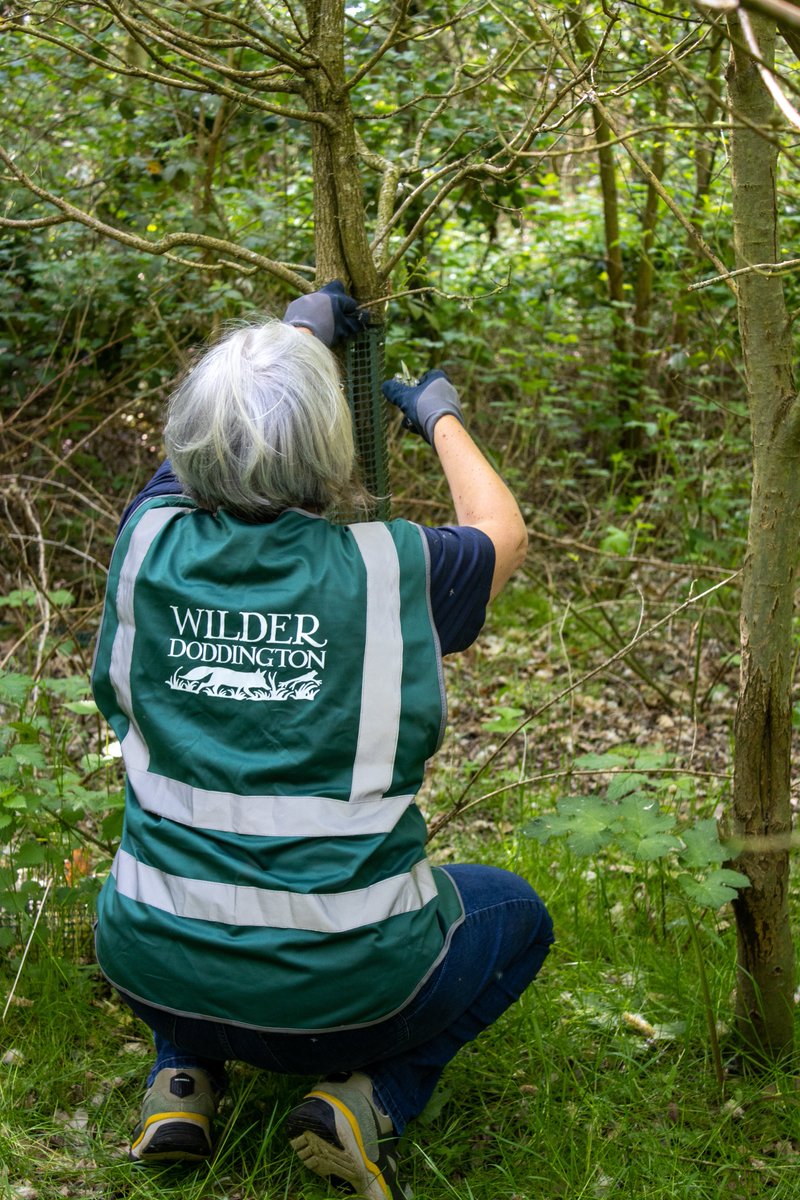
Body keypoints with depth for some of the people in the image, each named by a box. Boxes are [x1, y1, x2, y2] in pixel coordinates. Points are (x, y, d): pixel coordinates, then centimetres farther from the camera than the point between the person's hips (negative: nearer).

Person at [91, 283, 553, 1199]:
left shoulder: (152, 542, -7)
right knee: (516, 915, 25)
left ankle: (182, 1072, 18)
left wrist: (295, 334, 29)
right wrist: (441, 416, 26)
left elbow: (202, 444, 17)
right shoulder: (391, 570, -14)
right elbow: (501, 531, 10)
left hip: (155, 969, 4)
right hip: (343, 988, -3)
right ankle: (374, 1094, 3)